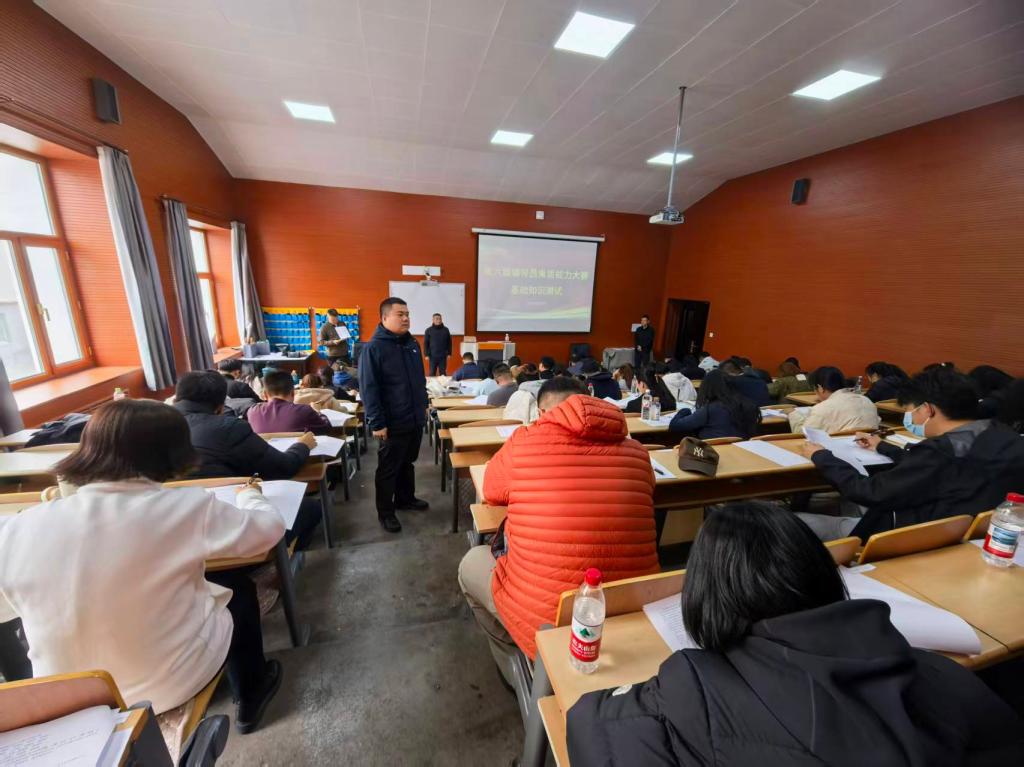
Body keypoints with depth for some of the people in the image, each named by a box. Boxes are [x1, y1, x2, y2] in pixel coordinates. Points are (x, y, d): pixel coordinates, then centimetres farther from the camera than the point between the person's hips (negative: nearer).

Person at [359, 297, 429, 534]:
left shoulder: (412, 344, 8)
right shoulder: (373, 348, -15)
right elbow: (368, 389, -17)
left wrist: (423, 406, 17)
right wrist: (377, 423, -19)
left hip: (415, 419, 7)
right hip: (393, 423, -7)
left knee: (407, 463, 21)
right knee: (388, 469, 8)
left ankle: (405, 499, 39)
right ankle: (385, 512, 23)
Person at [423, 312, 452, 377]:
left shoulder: (446, 330, 4)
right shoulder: (428, 330, 1)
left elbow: (449, 343, 8)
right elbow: (425, 343, 1)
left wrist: (449, 354, 4)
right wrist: (426, 355, -5)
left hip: (443, 356, 1)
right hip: (432, 356, -1)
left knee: (443, 373, 6)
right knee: (432, 373, 4)